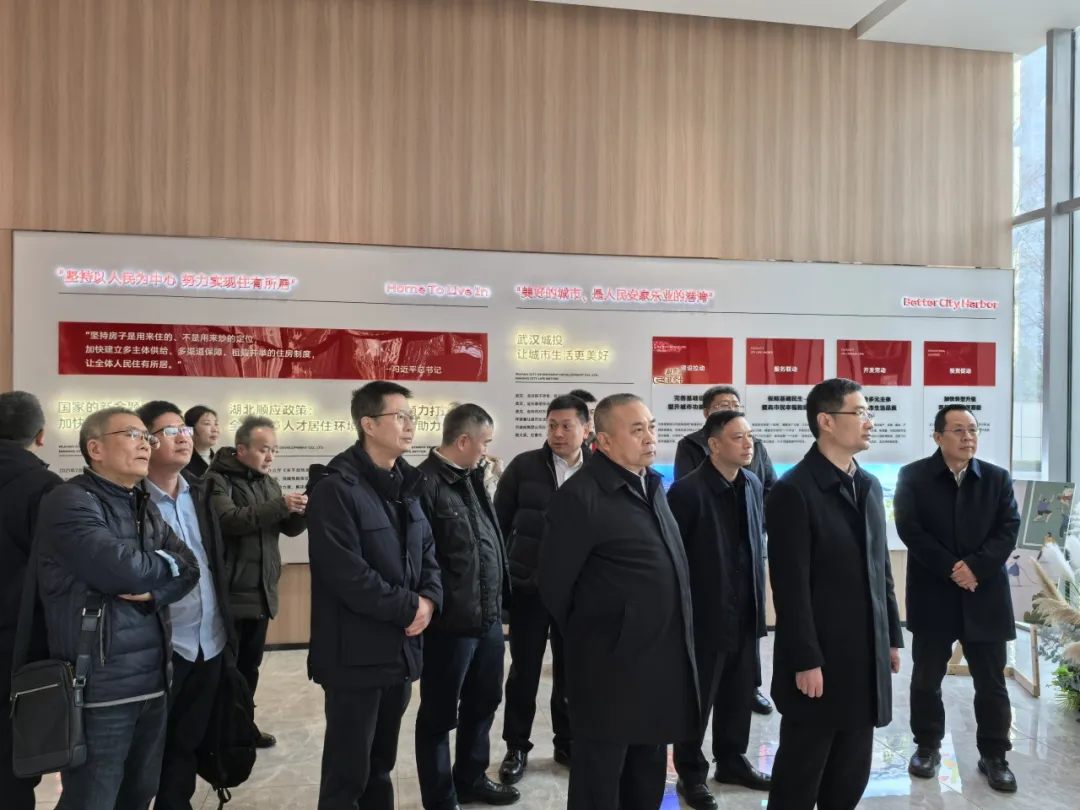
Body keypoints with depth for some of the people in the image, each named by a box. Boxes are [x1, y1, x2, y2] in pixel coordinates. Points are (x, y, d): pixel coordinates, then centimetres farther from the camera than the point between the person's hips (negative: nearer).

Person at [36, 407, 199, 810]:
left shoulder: (146, 509, 15)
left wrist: (154, 592, -14)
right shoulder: (70, 503, -11)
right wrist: (165, 563, -3)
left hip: (152, 682, 7)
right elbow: (122, 571, -23)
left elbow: (189, 568, 7)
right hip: (100, 688, -7)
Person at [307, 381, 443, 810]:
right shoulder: (335, 488, -16)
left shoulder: (405, 484, 10)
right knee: (347, 773, 4)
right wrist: (408, 607, -15)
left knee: (380, 765, 20)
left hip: (401, 649, 8)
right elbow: (347, 575, -23)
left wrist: (429, 600, -6)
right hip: (355, 655, -7)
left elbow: (427, 551, 13)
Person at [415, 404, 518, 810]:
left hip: (488, 616, 9)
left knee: (483, 702, 23)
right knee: (439, 715, 10)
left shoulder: (472, 479, 10)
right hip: (451, 622, -9)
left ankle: (471, 778, 43)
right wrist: (440, 606, -16)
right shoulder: (425, 484, -18)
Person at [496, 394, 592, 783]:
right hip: (529, 586, -1)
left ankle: (567, 742, 31)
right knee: (524, 670, 9)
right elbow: (498, 523, 1)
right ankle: (516, 747, 25)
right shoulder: (524, 466, -3)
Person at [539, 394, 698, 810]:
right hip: (612, 668, -7)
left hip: (661, 663, 7)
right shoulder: (581, 495, -17)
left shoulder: (652, 485, 9)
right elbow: (554, 583, -11)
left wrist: (674, 648, 16)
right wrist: (590, 637, 3)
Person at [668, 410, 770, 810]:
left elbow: (757, 541, 12)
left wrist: (759, 599, 10)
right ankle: (691, 773, 26)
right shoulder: (688, 490, -16)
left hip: (745, 613, 6)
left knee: (740, 695, 17)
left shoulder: (753, 484, 4)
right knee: (698, 699, 9)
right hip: (706, 614, -6)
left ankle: (732, 760, 37)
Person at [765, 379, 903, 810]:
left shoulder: (869, 486, 10)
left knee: (852, 775, 16)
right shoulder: (794, 491, -14)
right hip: (820, 660, -7)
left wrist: (891, 637, 14)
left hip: (867, 657, 7)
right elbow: (791, 586, -16)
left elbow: (881, 569, 15)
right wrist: (805, 661, -16)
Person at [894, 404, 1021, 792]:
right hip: (932, 595, -1)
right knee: (926, 678, 10)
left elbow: (1009, 529, -3)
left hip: (985, 596, 2)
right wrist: (951, 570, -16)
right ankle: (927, 746, 25)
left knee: (991, 682, 9)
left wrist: (975, 567, -16)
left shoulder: (998, 478, 5)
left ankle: (993, 755, 24)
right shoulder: (913, 477, -2)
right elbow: (909, 529, -10)